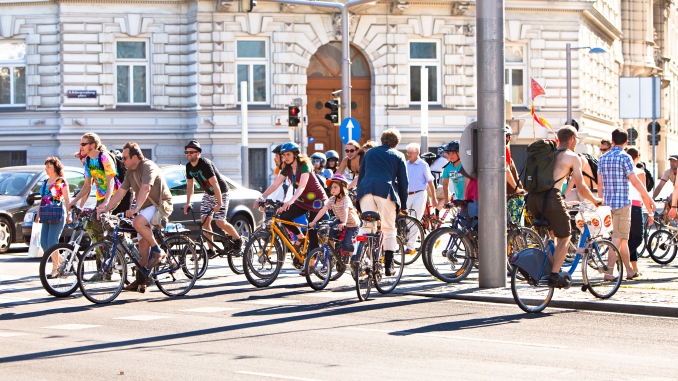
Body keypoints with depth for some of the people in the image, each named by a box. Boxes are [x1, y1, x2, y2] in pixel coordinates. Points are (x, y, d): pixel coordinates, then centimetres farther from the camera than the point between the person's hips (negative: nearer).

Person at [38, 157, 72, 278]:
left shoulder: (61, 182, -3)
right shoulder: (45, 182, 16)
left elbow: (67, 200, -5)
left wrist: (68, 215, -10)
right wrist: (38, 215, 19)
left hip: (57, 215, -7)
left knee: (52, 243, -11)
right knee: (44, 244, 3)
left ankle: (55, 270, -2)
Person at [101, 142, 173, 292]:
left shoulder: (148, 167, -18)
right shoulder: (130, 172, 10)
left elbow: (145, 189, -31)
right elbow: (120, 192, 6)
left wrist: (136, 208, -41)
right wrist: (106, 209, -5)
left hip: (161, 204, -9)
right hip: (146, 207, 9)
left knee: (138, 222, -33)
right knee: (143, 244, 4)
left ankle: (157, 251, -19)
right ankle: (140, 282, 7)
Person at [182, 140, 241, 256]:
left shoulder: (205, 164, -29)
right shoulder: (189, 166, -5)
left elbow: (215, 184, -31)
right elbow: (190, 185, 6)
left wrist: (219, 203, -33)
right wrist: (188, 203, -3)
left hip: (221, 193, -7)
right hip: (208, 194, 7)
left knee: (220, 222, -14)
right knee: (204, 220, -6)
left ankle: (237, 239, 10)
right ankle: (211, 249, 2)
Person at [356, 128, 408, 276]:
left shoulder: (370, 153, 25)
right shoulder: (398, 156, 17)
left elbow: (360, 175, 24)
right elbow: (403, 182, 13)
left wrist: (359, 194, 27)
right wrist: (403, 204, 17)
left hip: (366, 188, 3)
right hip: (386, 190, -3)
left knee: (365, 226, 5)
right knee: (389, 228, 3)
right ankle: (388, 265, -3)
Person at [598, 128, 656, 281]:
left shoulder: (603, 158, 10)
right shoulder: (624, 157, -10)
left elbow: (600, 183, 13)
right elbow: (635, 181, -13)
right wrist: (649, 199, -7)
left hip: (608, 202, 7)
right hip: (622, 202, -7)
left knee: (623, 237, 15)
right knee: (619, 238, -5)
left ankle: (630, 271, 22)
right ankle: (609, 272, -11)